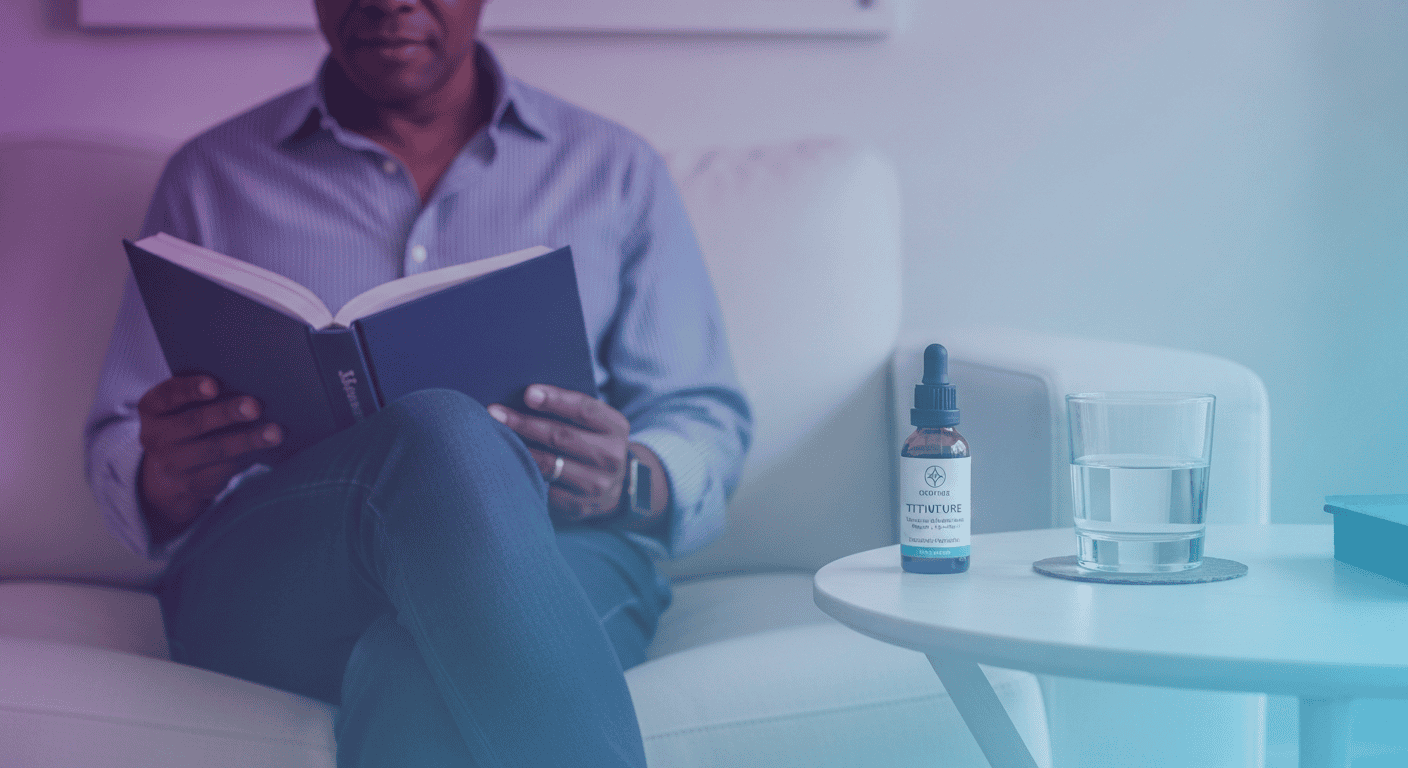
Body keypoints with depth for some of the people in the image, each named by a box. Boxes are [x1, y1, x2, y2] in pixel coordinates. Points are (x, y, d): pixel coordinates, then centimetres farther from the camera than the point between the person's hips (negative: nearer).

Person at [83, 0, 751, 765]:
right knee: (442, 442, -37)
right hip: (264, 583, 0)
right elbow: (117, 452, 16)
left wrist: (632, 484, -10)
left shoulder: (616, 170, 20)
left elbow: (708, 423, 15)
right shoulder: (212, 177, 19)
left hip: (554, 565, 0)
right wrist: (167, 483, -11)